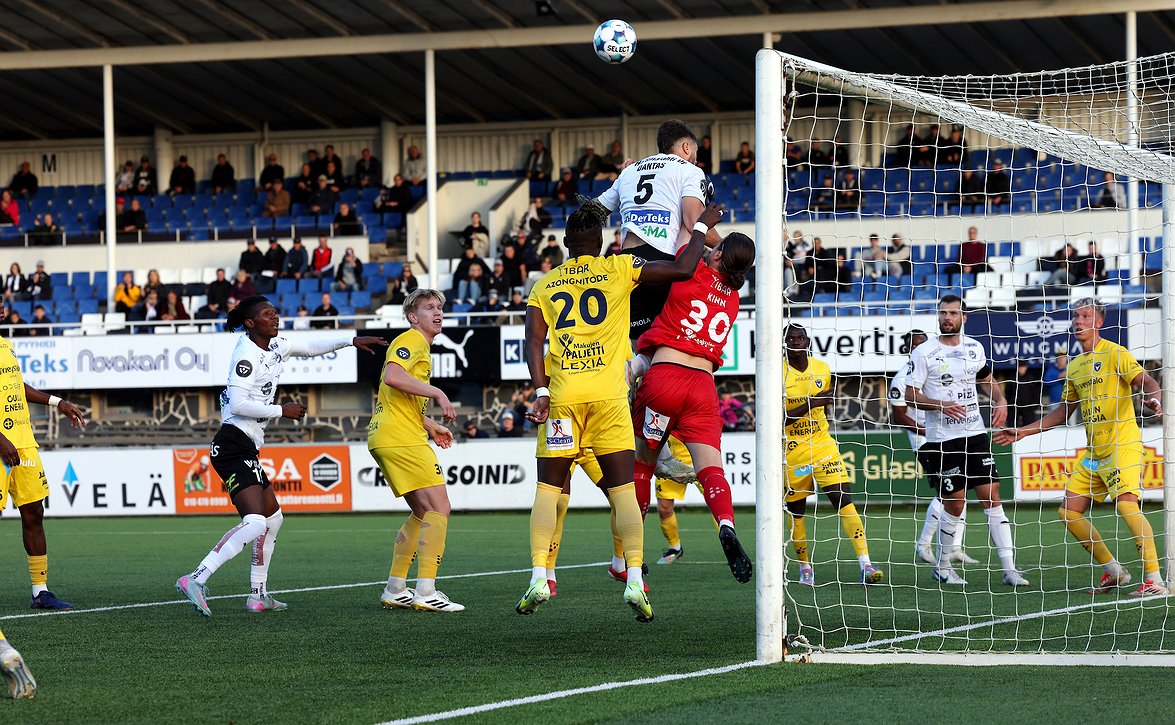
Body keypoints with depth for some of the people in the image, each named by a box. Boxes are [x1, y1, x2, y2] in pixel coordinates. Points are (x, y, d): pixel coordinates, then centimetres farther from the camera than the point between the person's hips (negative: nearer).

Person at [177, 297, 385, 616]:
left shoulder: (275, 345, 13)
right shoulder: (246, 354, -14)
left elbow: (310, 347, 31)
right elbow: (238, 404, -22)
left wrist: (351, 341, 23)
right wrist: (281, 410, -15)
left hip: (247, 451, 11)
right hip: (233, 444, -11)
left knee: (273, 518, 18)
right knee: (255, 522, -23)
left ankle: (258, 595, 24)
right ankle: (195, 580, -29)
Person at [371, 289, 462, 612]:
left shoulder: (421, 345, 25)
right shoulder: (412, 340, -7)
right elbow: (393, 377, -25)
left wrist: (430, 425, 26)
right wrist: (437, 393, -20)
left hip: (386, 439, 11)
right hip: (402, 439, -11)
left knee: (423, 513, 15)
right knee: (439, 509, -12)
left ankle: (395, 591, 16)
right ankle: (425, 593, -16)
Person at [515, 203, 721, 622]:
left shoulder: (544, 285, 13)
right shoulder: (618, 269, 7)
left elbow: (534, 341, 1)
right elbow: (682, 270, 4)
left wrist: (541, 391, -4)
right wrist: (702, 227, 18)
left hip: (560, 396, 1)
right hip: (608, 395, -1)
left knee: (548, 490, 6)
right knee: (623, 490, 1)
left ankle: (539, 576, -8)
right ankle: (634, 578, -12)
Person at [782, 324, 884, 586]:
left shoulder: (823, 370, 5)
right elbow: (779, 418, -18)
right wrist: (810, 403, -24)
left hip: (823, 446, 3)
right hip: (792, 451, -3)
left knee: (844, 500, -11)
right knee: (796, 510, 7)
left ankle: (865, 563, -18)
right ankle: (805, 567, 26)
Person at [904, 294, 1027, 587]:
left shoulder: (974, 348, 8)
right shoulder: (924, 352, -6)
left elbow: (987, 379, 25)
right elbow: (910, 396, -7)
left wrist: (1001, 402, 6)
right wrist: (941, 405, -22)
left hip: (975, 434, 4)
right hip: (942, 439, -4)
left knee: (992, 497, -3)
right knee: (954, 506, -2)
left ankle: (1009, 569, -4)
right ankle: (942, 567, 18)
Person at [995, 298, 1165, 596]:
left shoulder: (1115, 354, -4)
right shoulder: (1074, 367, 18)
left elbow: (1147, 381, -15)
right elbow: (1063, 412, 26)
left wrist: (1152, 398, -38)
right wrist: (1023, 432, 25)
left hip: (1123, 443, -8)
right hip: (1093, 452, 8)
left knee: (1127, 503, -26)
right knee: (1069, 511, 3)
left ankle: (1154, 579, -27)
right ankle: (1114, 571, 14)